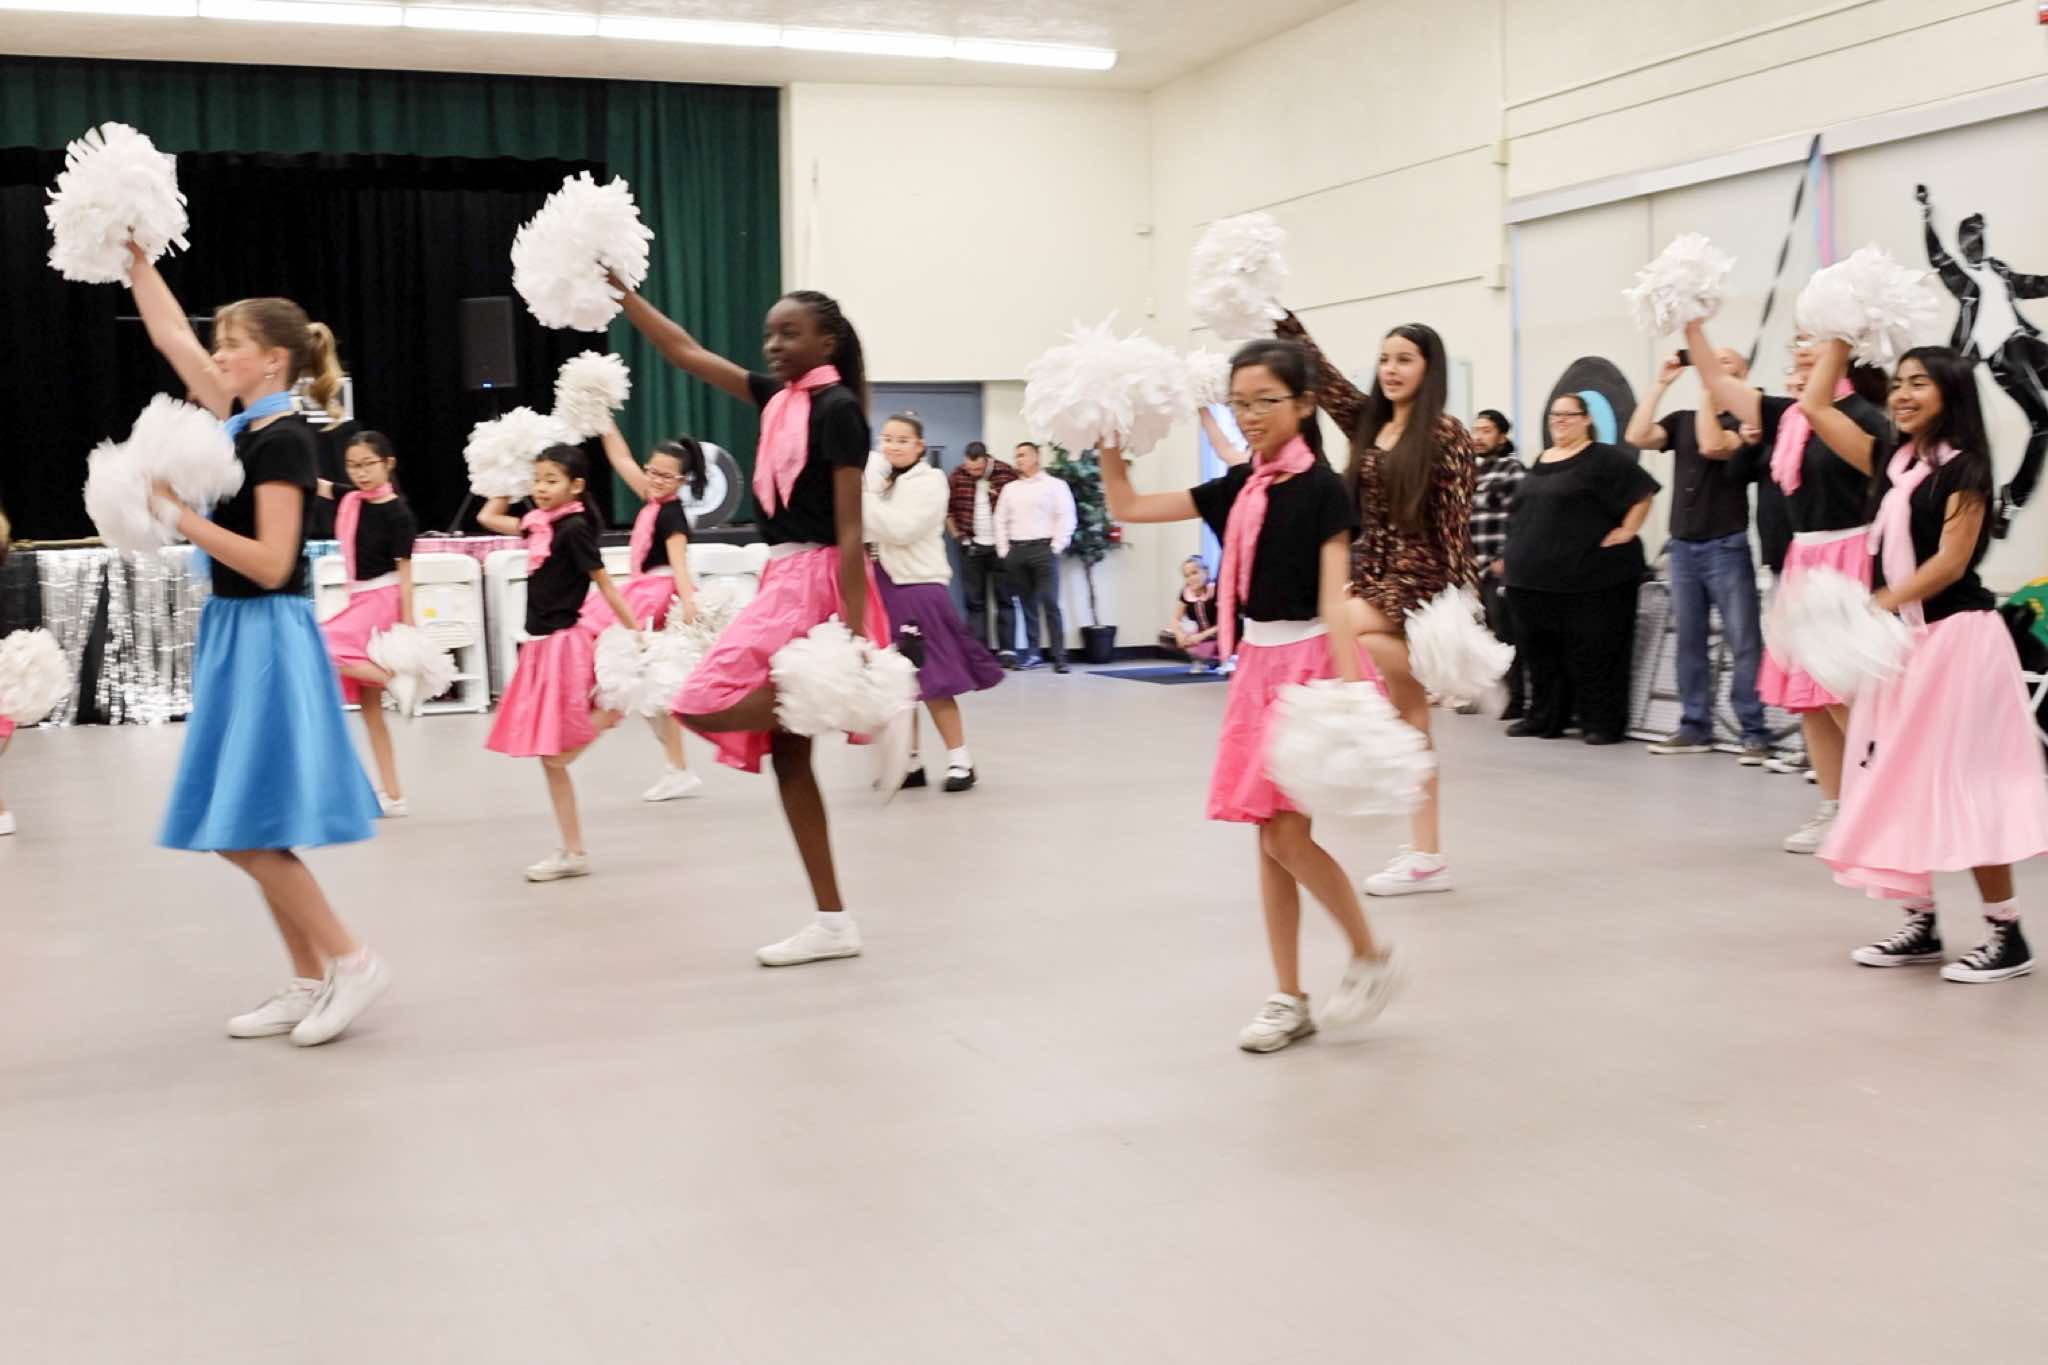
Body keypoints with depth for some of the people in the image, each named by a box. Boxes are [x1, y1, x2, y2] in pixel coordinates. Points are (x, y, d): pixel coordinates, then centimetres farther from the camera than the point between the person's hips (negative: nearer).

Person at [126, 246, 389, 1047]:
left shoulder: (283, 440, -14)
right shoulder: (244, 422, 9)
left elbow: (270, 563, -21)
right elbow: (169, 334, 17)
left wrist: (178, 515, -18)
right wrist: (134, 255, 16)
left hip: (267, 639, -9)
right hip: (234, 634, 9)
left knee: (243, 828, -8)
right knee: (242, 830, 10)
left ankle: (351, 963, -1)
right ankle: (310, 982, 15)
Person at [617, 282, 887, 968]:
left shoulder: (837, 408, -11)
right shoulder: (781, 398, 12)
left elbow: (850, 532, -16)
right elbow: (687, 353, 17)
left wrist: (853, 632, -21)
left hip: (816, 585, -9)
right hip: (784, 582, 9)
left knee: (705, 704, -14)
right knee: (787, 755, 7)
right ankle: (833, 921, 11)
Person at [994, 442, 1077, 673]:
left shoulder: (1054, 485, 4)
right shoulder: (1011, 489, 18)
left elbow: (1066, 518, -2)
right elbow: (1001, 520, 17)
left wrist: (1056, 547, -9)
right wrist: (1003, 550, 7)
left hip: (1043, 548, -4)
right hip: (1016, 550, 5)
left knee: (1050, 604, -9)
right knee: (1027, 605, 6)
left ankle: (1059, 657, -10)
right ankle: (1032, 654, 12)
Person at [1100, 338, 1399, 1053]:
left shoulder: (1323, 489, -9)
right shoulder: (1237, 489, 8)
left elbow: (1334, 598, -15)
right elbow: (1127, 507, 12)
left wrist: (1346, 687, -25)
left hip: (1310, 662, -7)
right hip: (1258, 664, 7)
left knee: (1288, 835, -10)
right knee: (1269, 840, 8)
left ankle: (1372, 956, 12)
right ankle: (1289, 999, 16)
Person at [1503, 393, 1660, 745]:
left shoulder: (1603, 459, -5)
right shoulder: (1540, 462, 18)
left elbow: (1643, 491, -9)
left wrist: (1627, 531, -12)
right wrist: (1516, 554, 21)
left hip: (1590, 574, -7)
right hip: (1537, 577, 7)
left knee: (1593, 651, -4)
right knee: (1541, 650, 10)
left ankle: (1603, 722, 2)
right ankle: (1544, 718, 19)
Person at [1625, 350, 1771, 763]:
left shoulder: (1744, 421, -2)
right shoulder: (1682, 419, 12)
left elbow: (1712, 446, -20)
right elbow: (1637, 437, -3)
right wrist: (1662, 383, -3)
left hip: (1727, 547, -5)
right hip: (1683, 546, 5)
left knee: (1744, 643, -5)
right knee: (1689, 642, 9)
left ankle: (1755, 733, -2)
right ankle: (1695, 727, 16)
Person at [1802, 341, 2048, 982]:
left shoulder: (1963, 468, -9)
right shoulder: (1894, 461, 10)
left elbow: (1950, 562, -17)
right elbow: (1815, 407, 12)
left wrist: (1876, 608, -24)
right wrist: (1842, 336, 11)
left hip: (1954, 636, -8)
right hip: (1900, 636, 8)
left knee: (1964, 784, -7)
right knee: (1902, 782, 9)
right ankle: (1920, 926, 17)